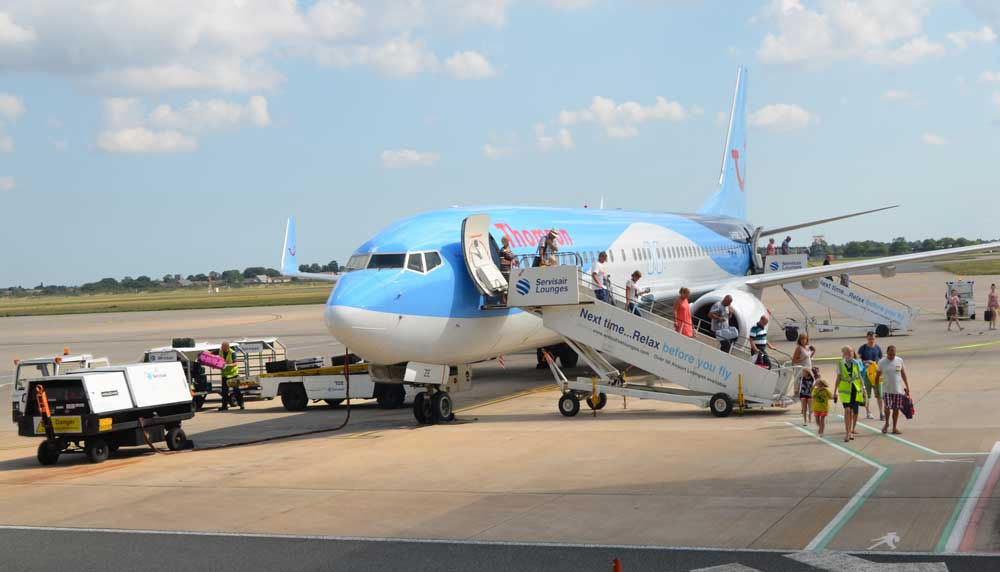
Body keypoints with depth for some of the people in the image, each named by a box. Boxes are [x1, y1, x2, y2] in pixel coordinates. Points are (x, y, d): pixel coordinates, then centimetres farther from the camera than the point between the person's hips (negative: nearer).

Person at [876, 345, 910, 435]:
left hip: (898, 389, 2)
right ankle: (886, 423, 13)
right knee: (887, 407, -13)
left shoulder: (899, 361, 2)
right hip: (886, 389, -2)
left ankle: (894, 427, 16)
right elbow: (878, 375, 3)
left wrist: (907, 386, 10)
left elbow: (903, 374, 11)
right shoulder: (882, 362, -3)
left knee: (896, 409, 5)